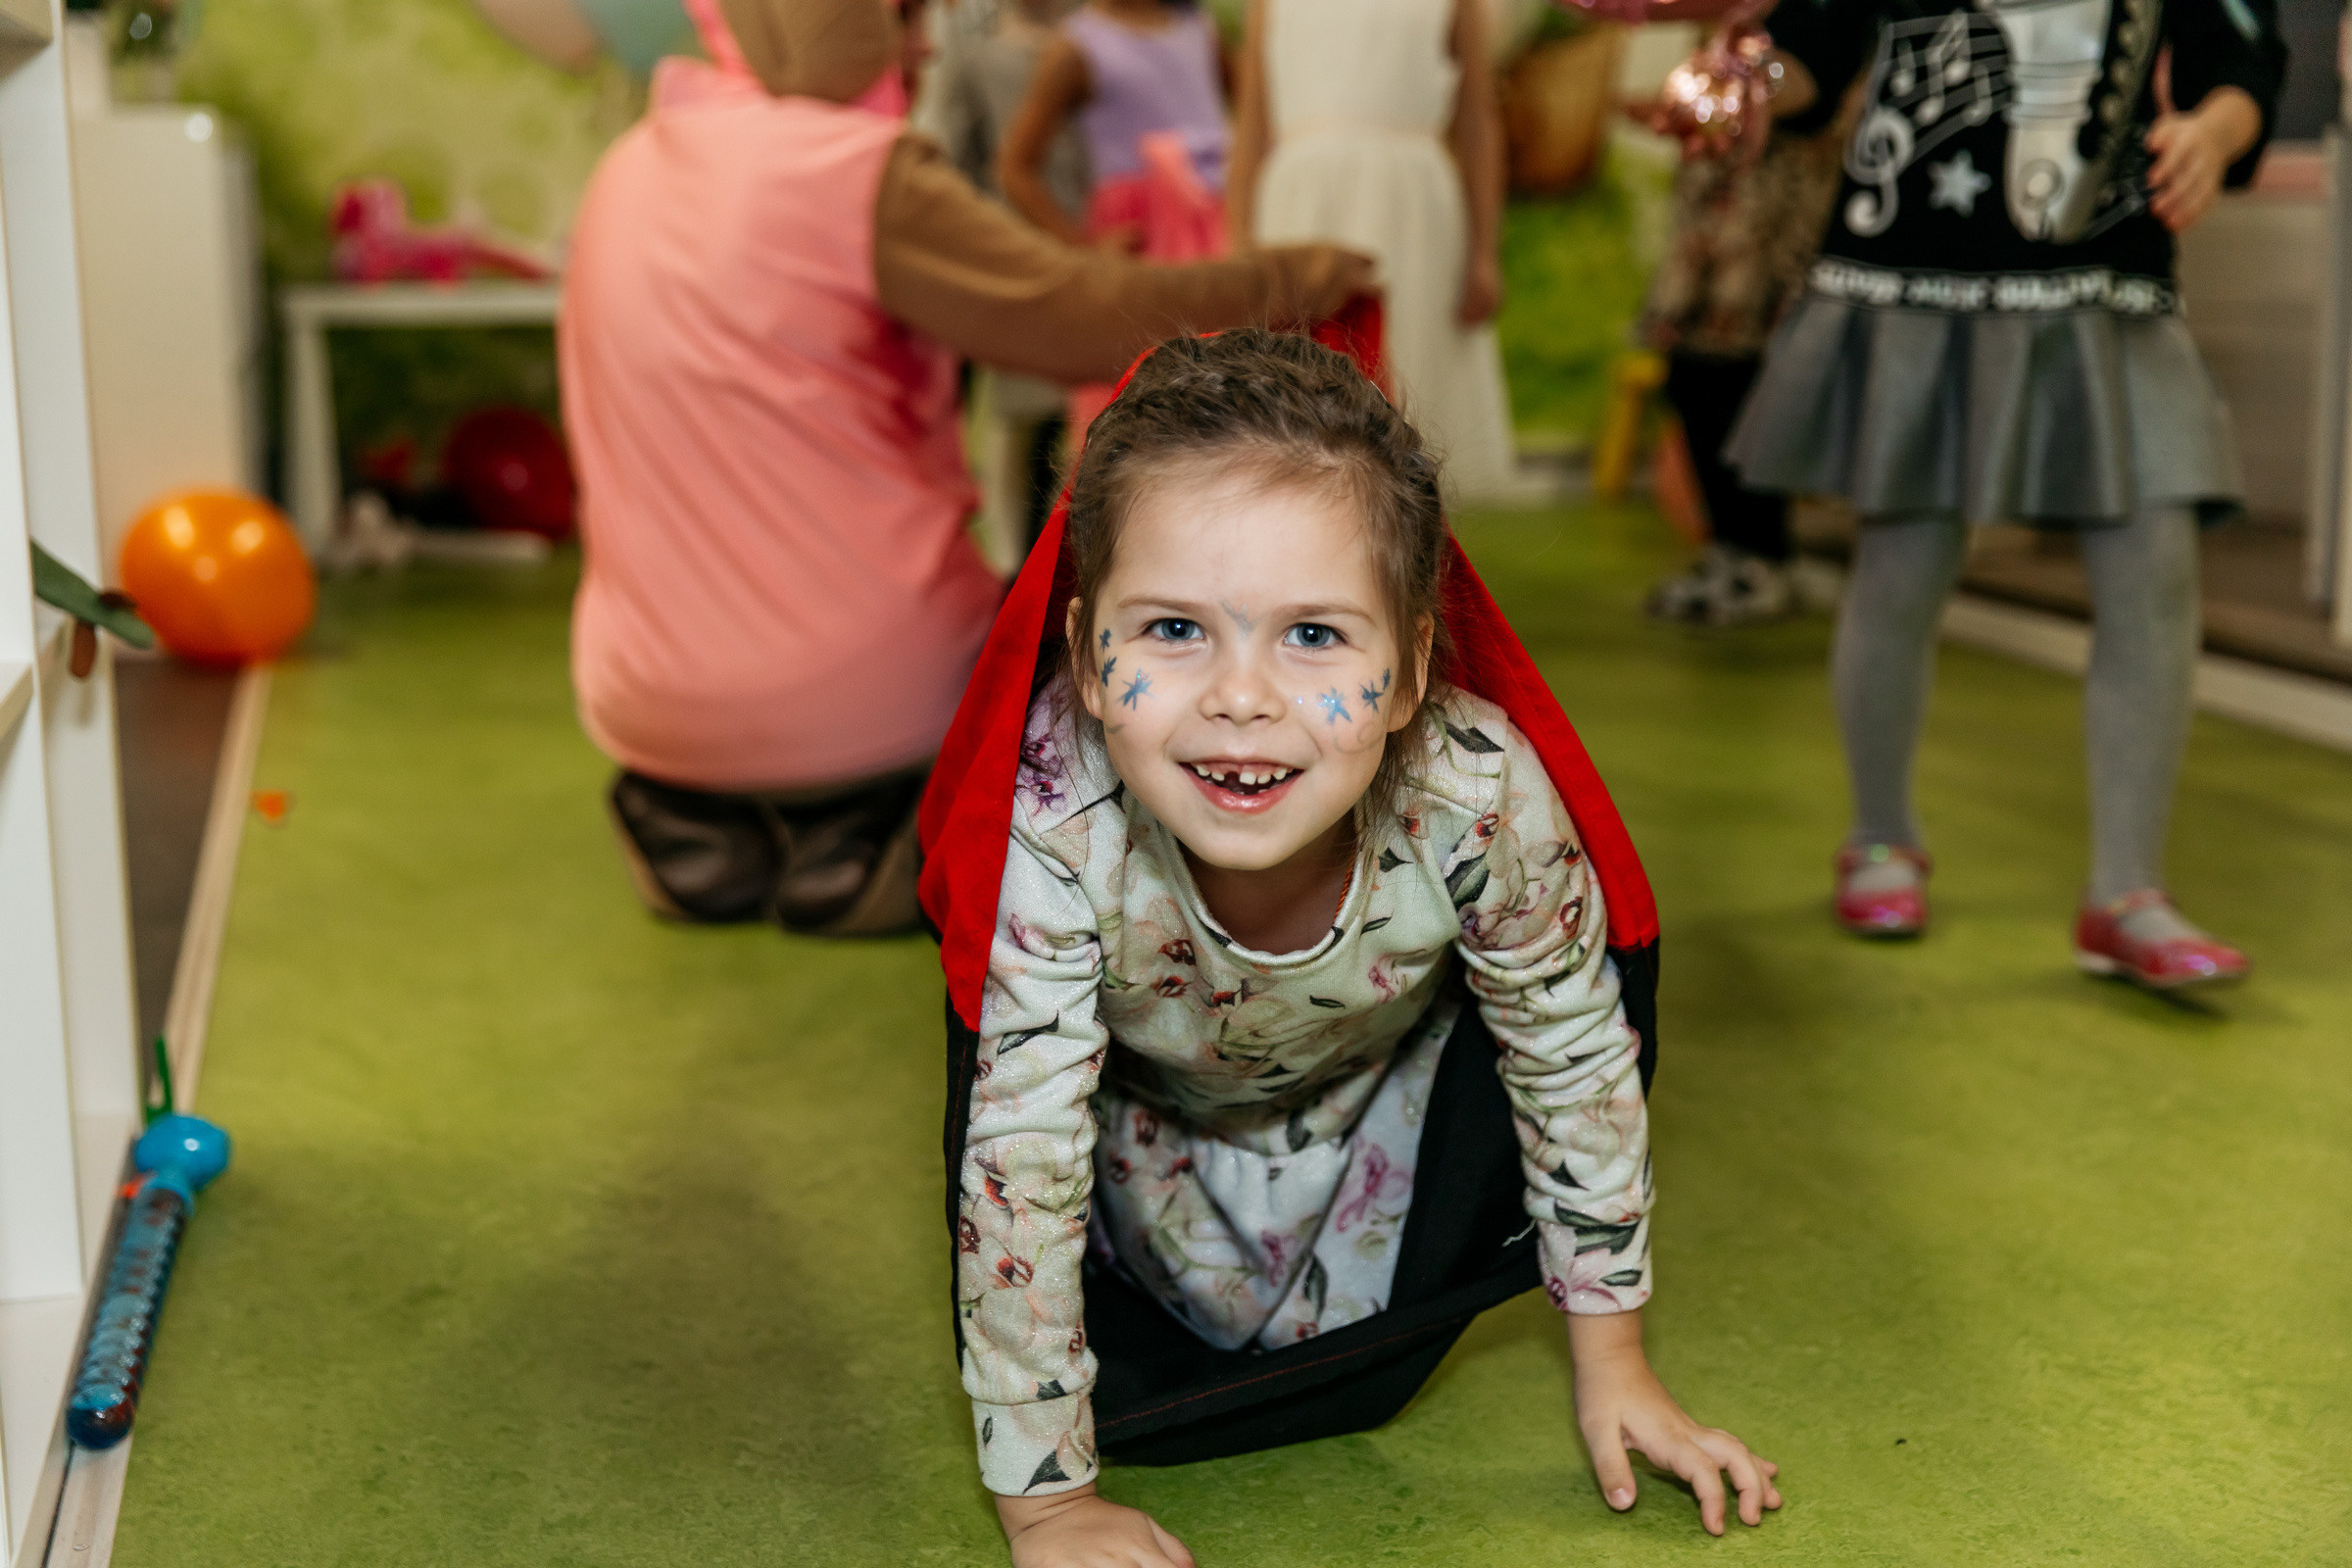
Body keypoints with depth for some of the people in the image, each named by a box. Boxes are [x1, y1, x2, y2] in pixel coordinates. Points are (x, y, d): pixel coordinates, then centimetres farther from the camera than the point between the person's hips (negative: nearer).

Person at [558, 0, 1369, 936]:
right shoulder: (861, 174, -15)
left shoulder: (629, 169, 7)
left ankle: (699, 816, 13)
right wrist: (1291, 279, -1)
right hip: (863, 693, -7)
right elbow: (1093, 321, -16)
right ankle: (853, 828, 2)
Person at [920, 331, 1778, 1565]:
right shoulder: (1055, 819, -41)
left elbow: (1581, 1067, -18)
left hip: (1386, 1085, 2)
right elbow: (1024, 1150, -32)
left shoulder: (1482, 799, -37)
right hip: (1142, 1104, -1)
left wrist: (1612, 1364, -6)